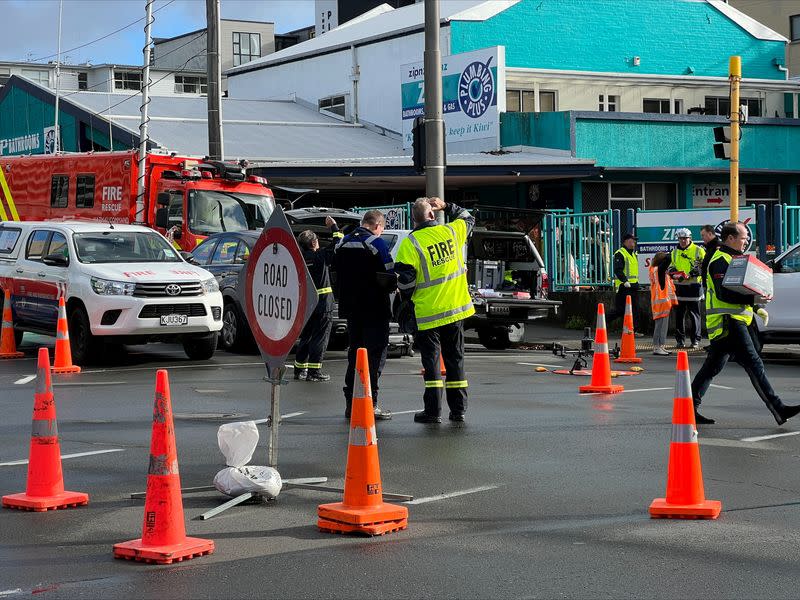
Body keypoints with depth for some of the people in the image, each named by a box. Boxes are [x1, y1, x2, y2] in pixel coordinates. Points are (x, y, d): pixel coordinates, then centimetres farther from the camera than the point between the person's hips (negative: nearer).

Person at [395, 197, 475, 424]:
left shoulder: (410, 244, -13)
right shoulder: (451, 232, 0)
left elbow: (404, 279, -12)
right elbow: (467, 218, 22)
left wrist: (406, 299, 5)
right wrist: (446, 206, 27)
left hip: (427, 312, -4)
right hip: (456, 309, 4)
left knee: (431, 359, 4)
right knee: (455, 358, 12)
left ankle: (433, 410, 1)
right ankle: (458, 408, 15)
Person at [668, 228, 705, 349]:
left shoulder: (698, 251, 0)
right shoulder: (675, 252, 16)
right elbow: (671, 266, 25)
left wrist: (694, 272, -18)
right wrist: (673, 272, 3)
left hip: (693, 286, -4)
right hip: (679, 286, 4)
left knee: (694, 315, -1)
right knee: (679, 315, 5)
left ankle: (695, 340, 4)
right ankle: (680, 340, 12)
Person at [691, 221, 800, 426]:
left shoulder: (729, 258, 22)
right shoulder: (721, 260, -12)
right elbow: (724, 293, -23)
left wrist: (754, 307, 19)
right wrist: (754, 298, -25)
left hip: (729, 322, 11)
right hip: (729, 322, -11)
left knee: (712, 367, 12)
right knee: (754, 364, -13)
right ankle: (778, 410, -17)